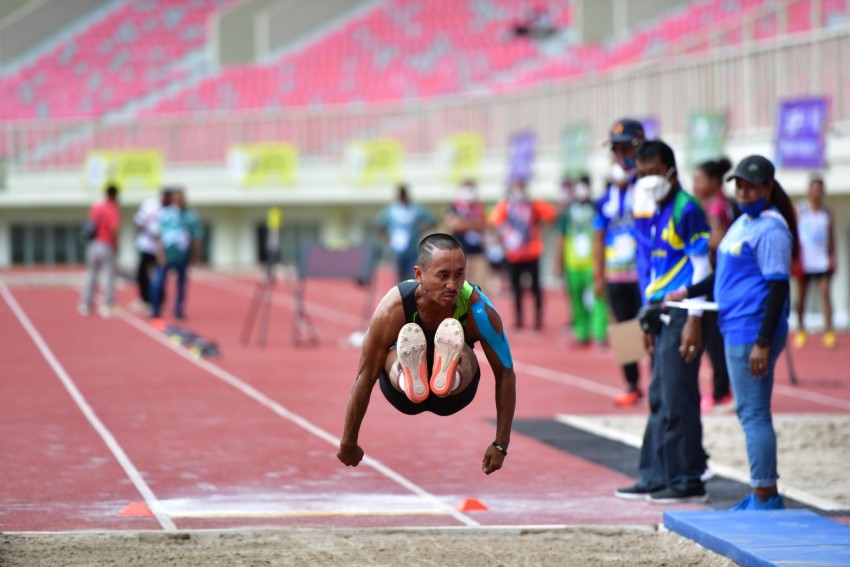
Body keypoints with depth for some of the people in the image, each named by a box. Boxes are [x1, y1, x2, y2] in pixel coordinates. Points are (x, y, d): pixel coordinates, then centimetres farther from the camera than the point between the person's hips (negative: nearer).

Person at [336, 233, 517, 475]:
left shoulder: (478, 309, -26)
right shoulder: (393, 308, -27)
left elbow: (505, 374, -16)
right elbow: (365, 377, -20)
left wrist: (500, 445, -16)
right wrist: (348, 444, -14)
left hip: (454, 394, 1)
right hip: (404, 395, -1)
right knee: (409, 338, -35)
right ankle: (410, 375, -65)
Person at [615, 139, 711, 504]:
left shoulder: (686, 210, -11)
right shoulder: (658, 214, 17)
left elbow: (701, 268, -14)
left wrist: (693, 321, -18)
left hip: (681, 316, -9)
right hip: (662, 315, 9)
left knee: (677, 400, -7)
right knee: (660, 399, 11)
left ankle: (687, 482, -2)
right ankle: (656, 478, 15)